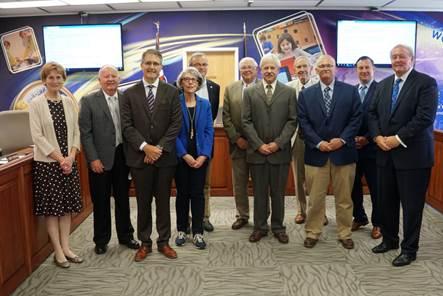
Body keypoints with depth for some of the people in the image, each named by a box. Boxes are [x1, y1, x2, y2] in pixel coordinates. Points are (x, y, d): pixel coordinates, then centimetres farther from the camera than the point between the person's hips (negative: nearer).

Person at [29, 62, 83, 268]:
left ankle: (66, 247, 21)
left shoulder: (69, 102, 5)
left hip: (69, 162, 4)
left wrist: (71, 157, -9)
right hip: (47, 163, -4)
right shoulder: (36, 104, -7)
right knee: (51, 207, 3)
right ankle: (58, 251, 14)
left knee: (67, 205, 9)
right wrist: (59, 159, -15)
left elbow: (76, 132, 5)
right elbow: (37, 136, -12)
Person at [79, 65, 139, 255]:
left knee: (123, 199, 14)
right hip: (100, 159, -2)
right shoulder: (89, 101, -5)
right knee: (101, 202, 9)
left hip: (122, 156, 3)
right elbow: (85, 132, -7)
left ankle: (125, 236, 30)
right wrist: (93, 159, -12)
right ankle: (101, 240, 25)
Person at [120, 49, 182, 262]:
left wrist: (159, 147, -12)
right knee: (143, 202, 9)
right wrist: (145, 147, -15)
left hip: (165, 156, 0)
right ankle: (144, 243, 22)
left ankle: (164, 242, 23)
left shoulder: (171, 92, 3)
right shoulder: (130, 94, 3)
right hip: (139, 156, 0)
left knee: (163, 201, 10)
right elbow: (127, 126, -3)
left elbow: (176, 124, -3)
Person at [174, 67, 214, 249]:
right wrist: (184, 154, -15)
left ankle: (198, 232, 12)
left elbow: (209, 131, 2)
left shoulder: (205, 104, 6)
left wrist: (204, 155, -10)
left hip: (200, 155, 2)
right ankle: (181, 230, 21)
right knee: (182, 193, 7)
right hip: (181, 156, -2)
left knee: (198, 193, 4)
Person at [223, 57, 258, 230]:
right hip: (238, 144, 3)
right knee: (239, 183, 10)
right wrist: (236, 138, -6)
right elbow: (226, 117, 3)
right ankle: (242, 215, 23)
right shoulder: (230, 89, 7)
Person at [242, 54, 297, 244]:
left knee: (278, 193, 9)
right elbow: (246, 122, 0)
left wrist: (278, 143, -11)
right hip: (256, 152, 0)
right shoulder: (250, 92, 6)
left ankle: (278, 227, 22)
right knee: (259, 192, 9)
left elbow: (292, 121, 0)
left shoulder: (289, 92, 5)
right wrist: (259, 144, -9)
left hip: (280, 151, 0)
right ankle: (260, 227, 21)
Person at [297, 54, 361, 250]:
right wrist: (318, 143, -11)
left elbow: (356, 118, 0)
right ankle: (312, 233, 20)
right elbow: (303, 123, 0)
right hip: (316, 153, 0)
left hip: (343, 152, 0)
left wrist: (342, 140, -12)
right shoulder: (306, 94, 6)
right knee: (315, 198, 7)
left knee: (344, 197, 10)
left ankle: (345, 234, 23)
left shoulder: (350, 91, 4)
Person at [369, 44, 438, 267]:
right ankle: (389, 239, 30)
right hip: (385, 153, 6)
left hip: (412, 153, -5)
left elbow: (425, 117, -16)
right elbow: (372, 113, 11)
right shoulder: (383, 84, 13)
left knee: (411, 204, 4)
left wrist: (398, 139, -18)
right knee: (386, 201, 13)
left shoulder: (426, 83, -6)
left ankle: (409, 249, 18)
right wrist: (377, 137, -6)